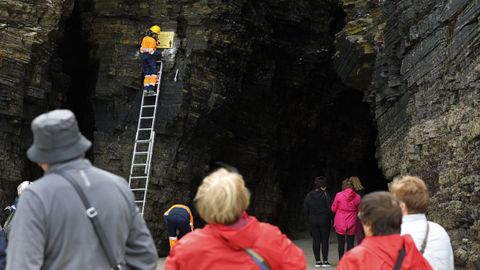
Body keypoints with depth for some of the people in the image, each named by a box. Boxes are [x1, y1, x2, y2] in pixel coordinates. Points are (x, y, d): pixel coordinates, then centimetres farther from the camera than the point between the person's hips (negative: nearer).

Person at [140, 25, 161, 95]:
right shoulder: (153, 40, -14)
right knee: (153, 74, -4)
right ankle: (151, 88, -16)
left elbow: (142, 48, 13)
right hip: (151, 57, -7)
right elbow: (151, 51, -20)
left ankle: (145, 88, -3)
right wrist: (158, 53, -11)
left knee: (147, 75, 8)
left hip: (144, 57, 7)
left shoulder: (144, 38, 7)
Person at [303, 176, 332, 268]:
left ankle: (317, 261, 8)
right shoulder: (325, 194, -12)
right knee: (324, 240, 3)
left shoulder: (309, 195, 1)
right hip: (324, 220, -3)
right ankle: (325, 261, 4)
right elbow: (330, 208, -12)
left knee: (316, 240, 7)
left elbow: (306, 209, 3)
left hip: (313, 220, 3)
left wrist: (310, 217, 13)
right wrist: (329, 217, 2)